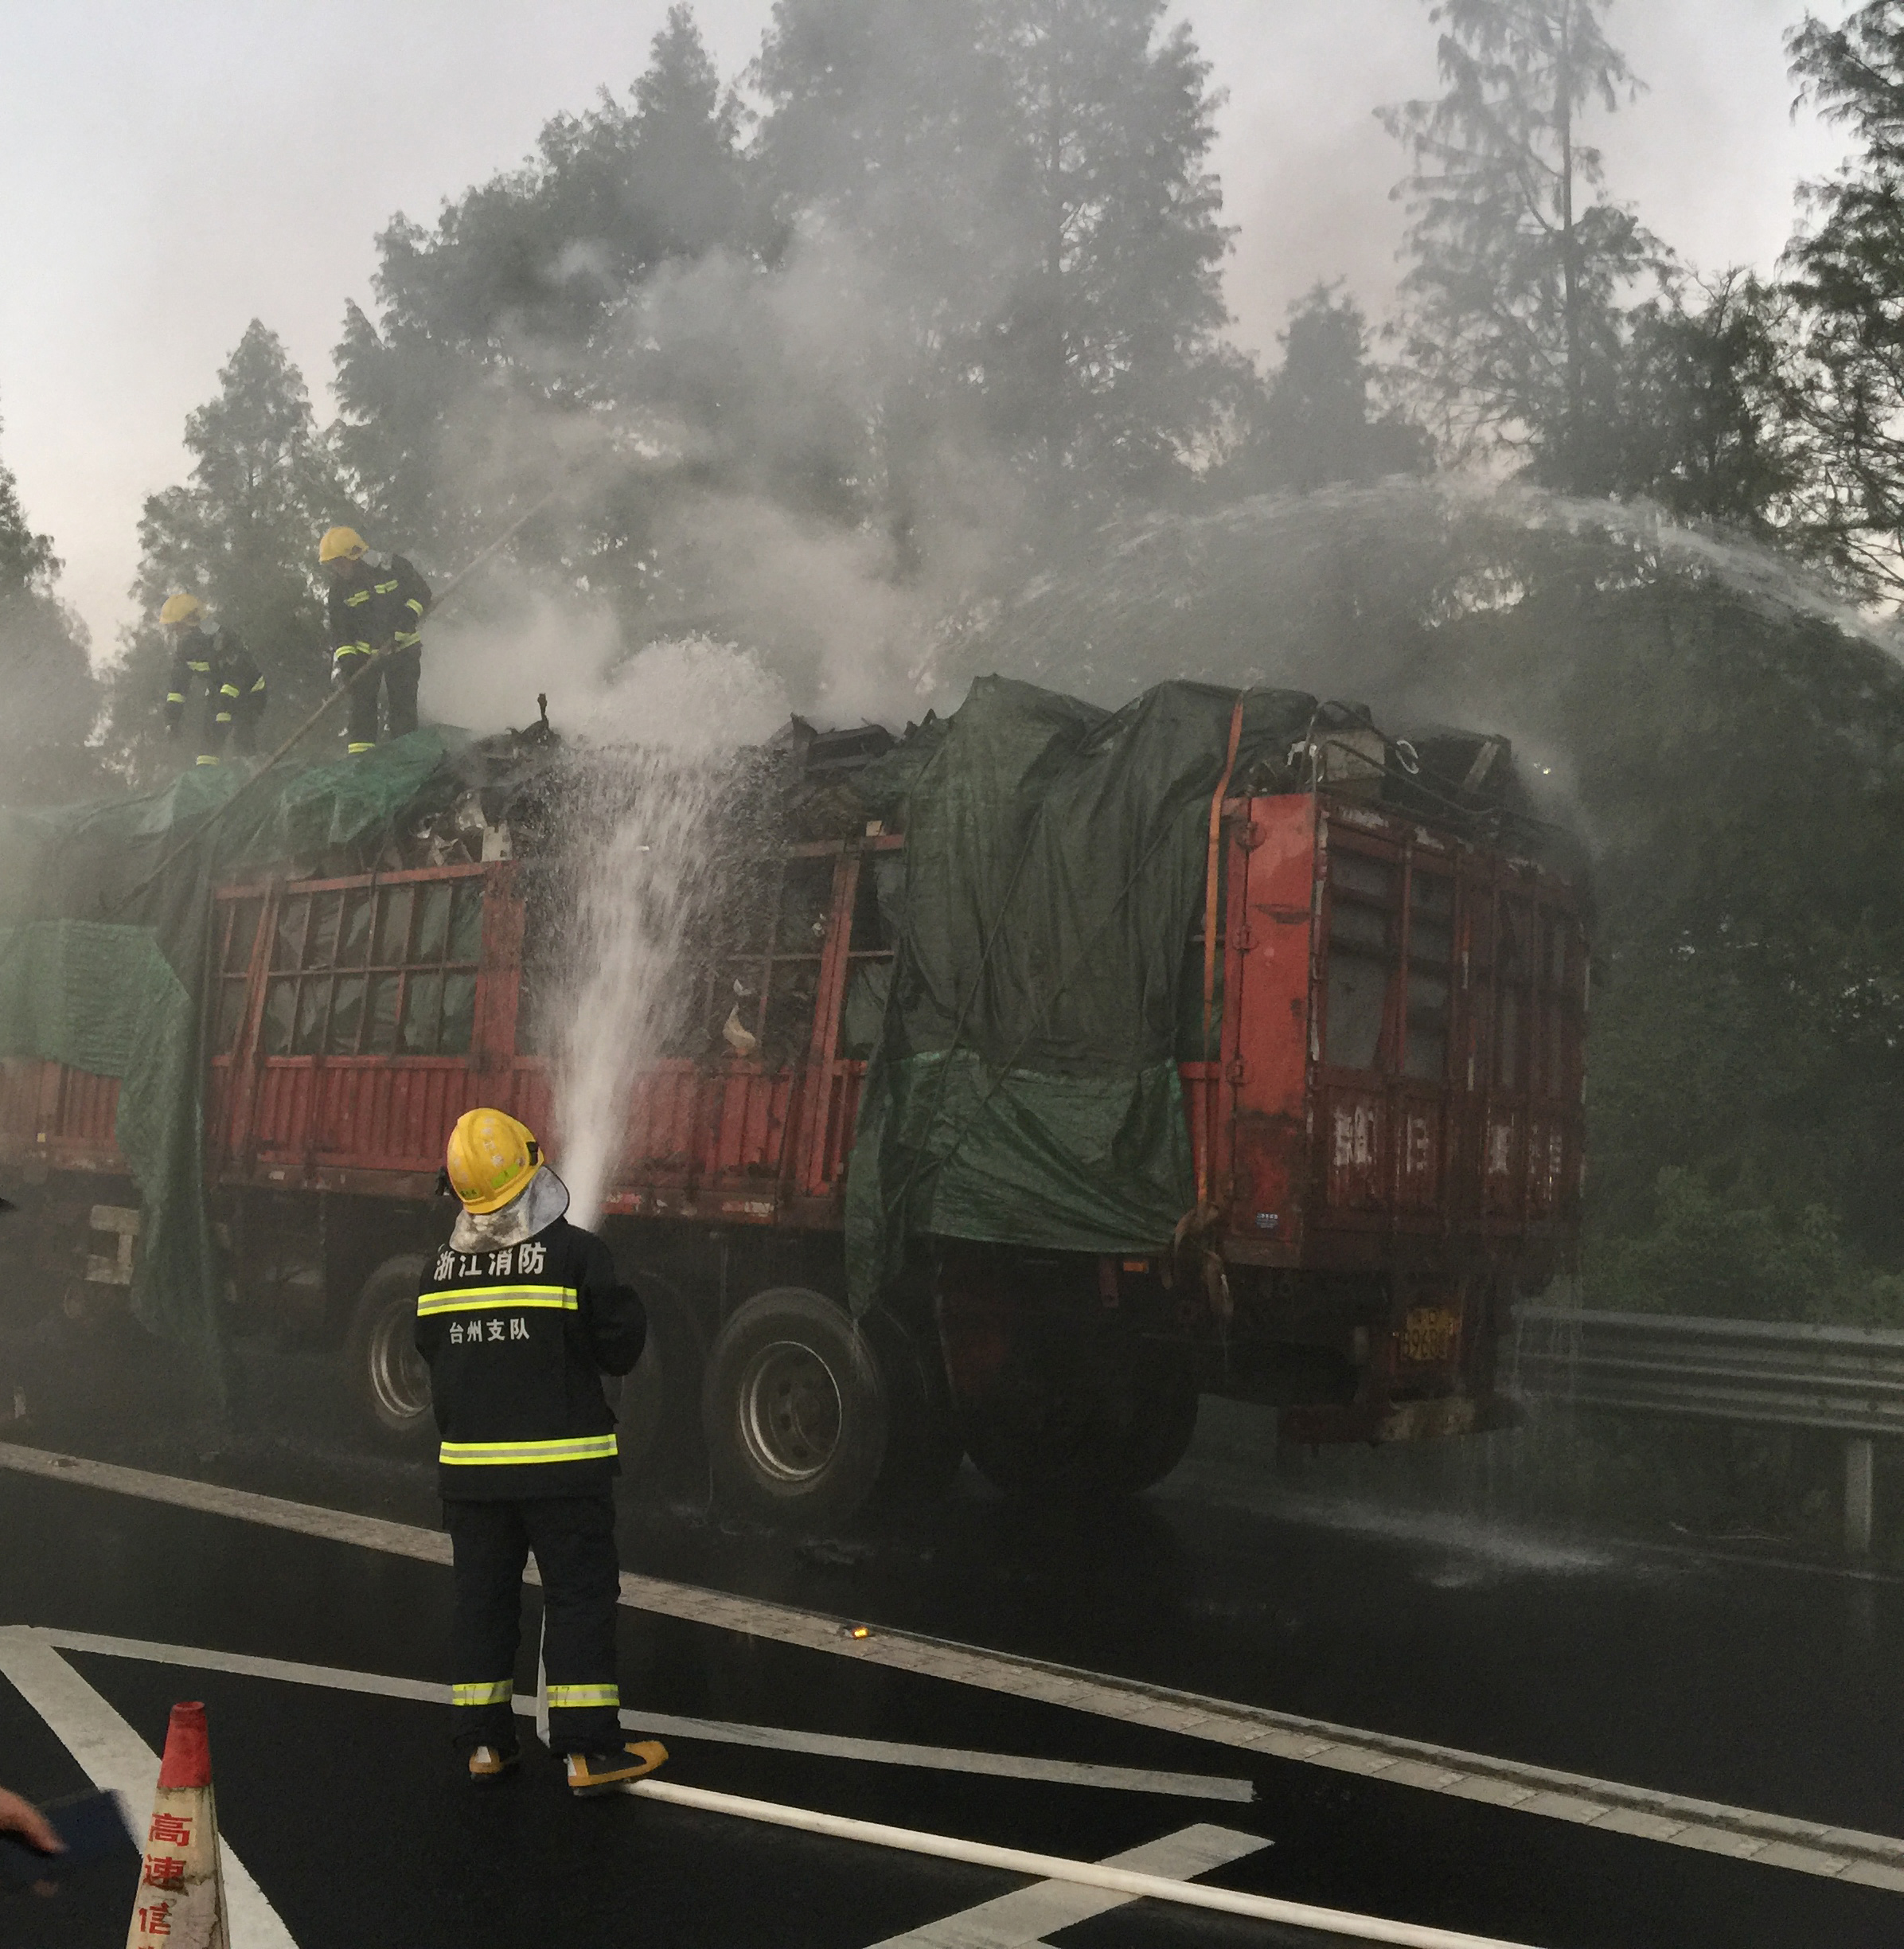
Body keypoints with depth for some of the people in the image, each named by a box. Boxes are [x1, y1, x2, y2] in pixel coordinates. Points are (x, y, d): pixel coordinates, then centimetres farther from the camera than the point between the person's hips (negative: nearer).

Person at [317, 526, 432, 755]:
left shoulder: (393, 567, -11)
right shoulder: (339, 590, -1)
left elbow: (422, 595, -9)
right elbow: (340, 631, -1)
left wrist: (402, 627, -19)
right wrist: (342, 661, -16)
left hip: (403, 648, -2)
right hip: (364, 652, 3)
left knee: (402, 703, -5)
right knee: (361, 700, -7)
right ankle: (359, 751, -5)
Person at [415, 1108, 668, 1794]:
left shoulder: (439, 1268, 3)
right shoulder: (575, 1254, -13)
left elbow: (433, 1355, 14)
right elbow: (620, 1346, -10)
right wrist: (628, 1307, 9)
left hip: (469, 1466, 5)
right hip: (563, 1466, -4)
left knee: (482, 1597, 15)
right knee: (580, 1597, 2)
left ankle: (485, 1742, 20)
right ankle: (588, 1750, 2)